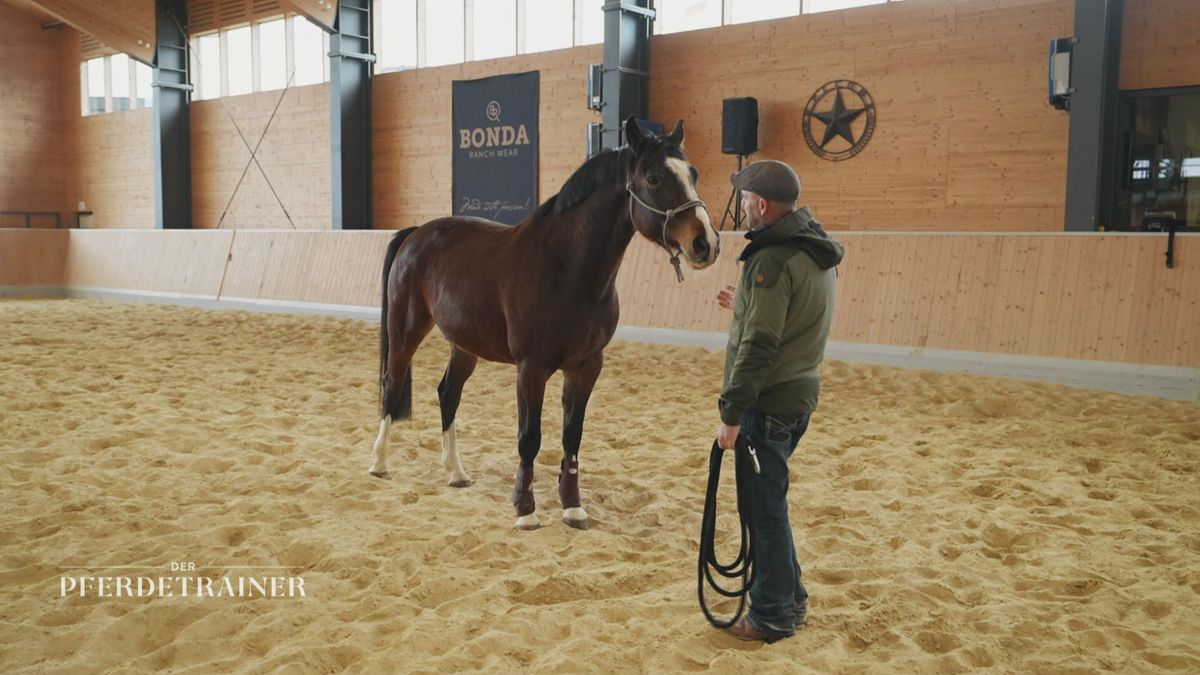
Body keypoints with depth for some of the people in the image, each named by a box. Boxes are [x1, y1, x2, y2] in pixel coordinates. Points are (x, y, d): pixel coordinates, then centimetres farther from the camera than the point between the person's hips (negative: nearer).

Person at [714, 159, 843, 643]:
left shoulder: (773, 260, -20)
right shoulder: (817, 253, 10)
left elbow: (759, 346, -23)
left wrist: (731, 413, -18)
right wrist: (745, 307, 19)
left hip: (769, 401, -10)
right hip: (799, 392, 10)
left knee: (764, 507, 2)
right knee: (768, 502, 21)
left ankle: (772, 617, 15)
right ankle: (791, 599, 32)